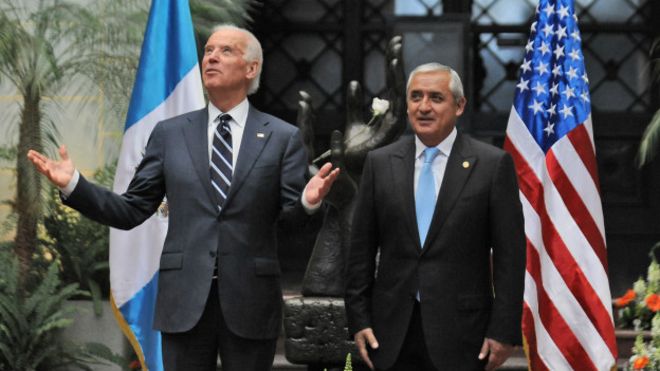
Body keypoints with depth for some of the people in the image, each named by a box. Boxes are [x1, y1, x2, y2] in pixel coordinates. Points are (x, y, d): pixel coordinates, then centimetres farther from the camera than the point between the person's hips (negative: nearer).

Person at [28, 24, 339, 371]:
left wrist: (308, 200, -28)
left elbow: (291, 213, -5)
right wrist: (73, 184, -7)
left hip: (250, 301, -1)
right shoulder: (169, 134, 8)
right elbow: (132, 211, 6)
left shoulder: (283, 137, 3)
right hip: (184, 299, 1)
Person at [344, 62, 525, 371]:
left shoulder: (493, 165, -1)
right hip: (393, 332, 3)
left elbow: (509, 255, -2)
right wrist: (359, 320, 3)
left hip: (461, 333, -2)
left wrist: (503, 331, -7)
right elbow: (361, 250, 9)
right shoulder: (380, 163, 8)